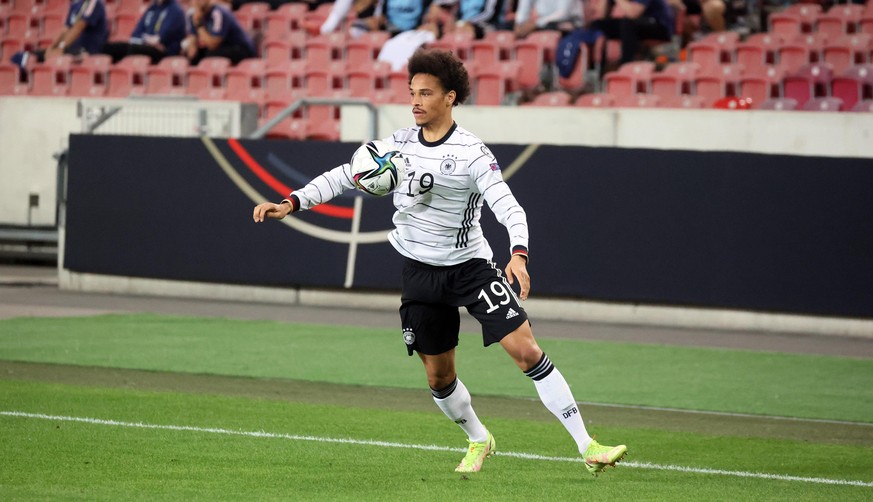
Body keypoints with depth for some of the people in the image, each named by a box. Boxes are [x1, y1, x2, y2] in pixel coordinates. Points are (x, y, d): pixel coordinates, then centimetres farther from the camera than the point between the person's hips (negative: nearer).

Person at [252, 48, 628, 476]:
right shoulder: (398, 144, 0)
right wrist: (291, 203, -5)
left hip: (470, 265, -4)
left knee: (527, 352, -15)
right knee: (438, 377, 9)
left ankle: (586, 446, -12)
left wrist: (518, 255, -42)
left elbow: (509, 208, -24)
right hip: (420, 274, 4)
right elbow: (343, 176, 7)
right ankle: (478, 441, 37)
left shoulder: (471, 153, -15)